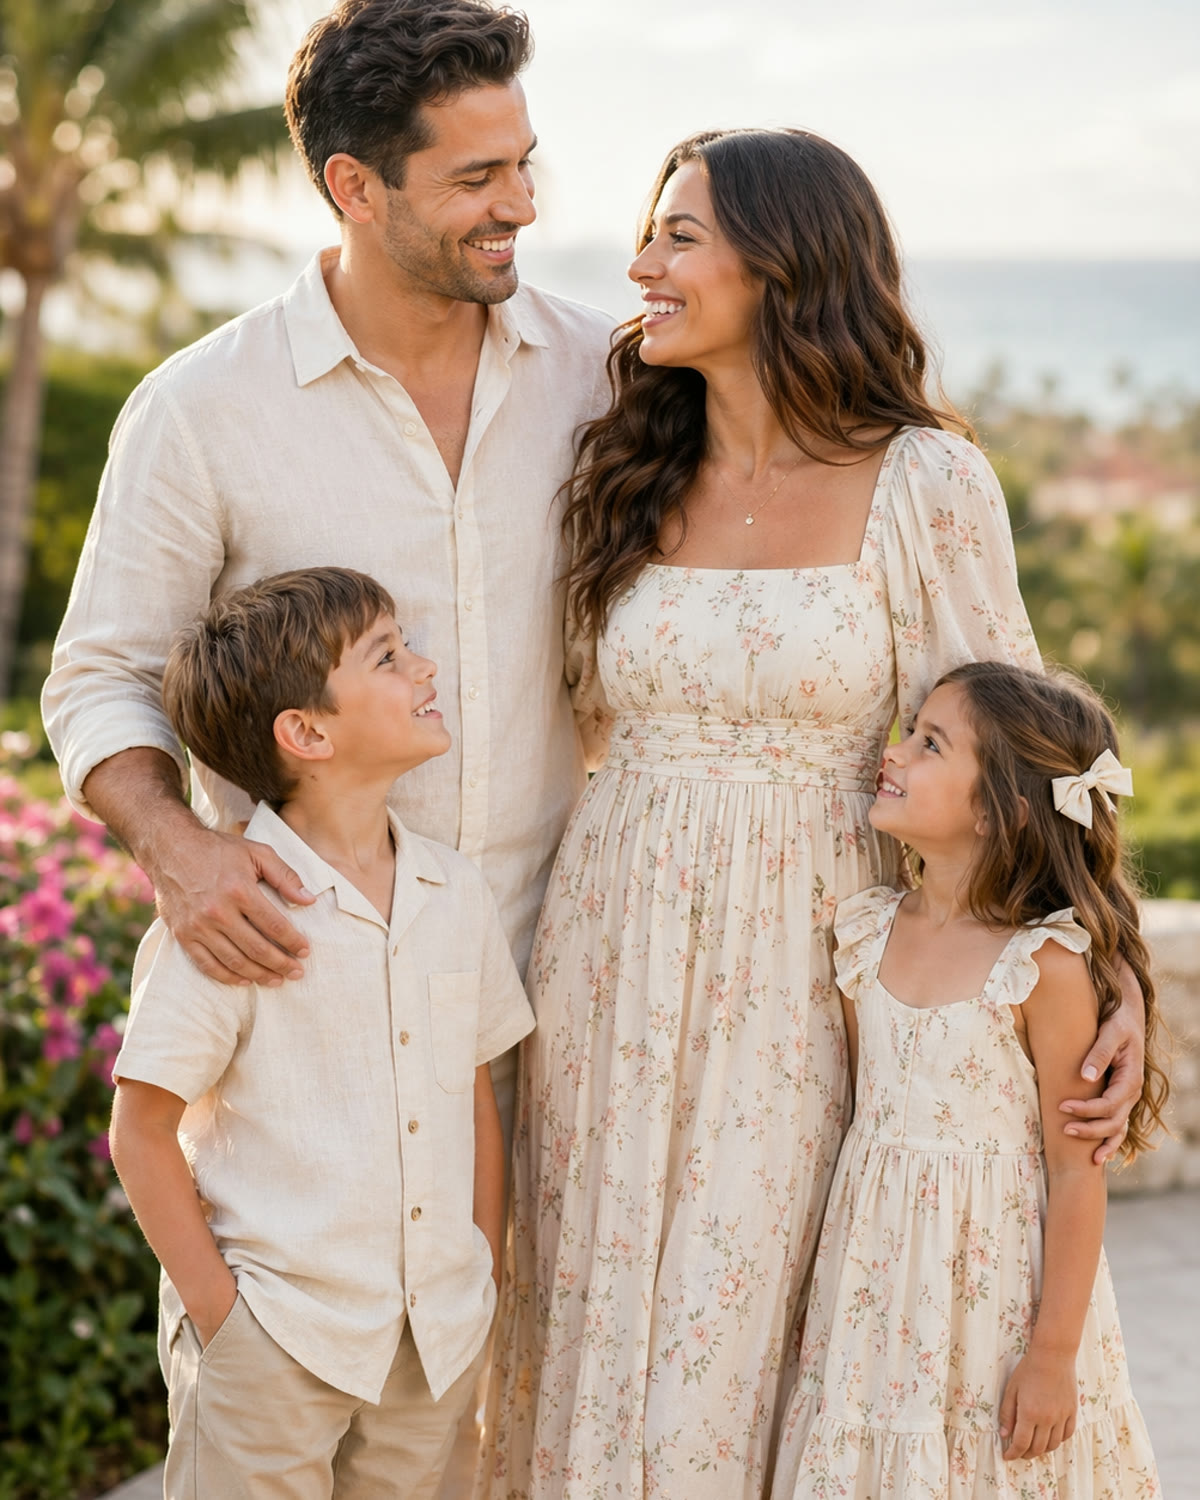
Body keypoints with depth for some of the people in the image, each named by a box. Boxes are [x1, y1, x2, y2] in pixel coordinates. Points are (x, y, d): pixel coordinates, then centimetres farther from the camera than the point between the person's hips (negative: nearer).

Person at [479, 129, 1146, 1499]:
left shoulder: (924, 486, -6)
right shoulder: (630, 482, 8)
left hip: (799, 976, -4)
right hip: (614, 964, 4)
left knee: (739, 1331, 1)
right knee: (589, 1322, 9)